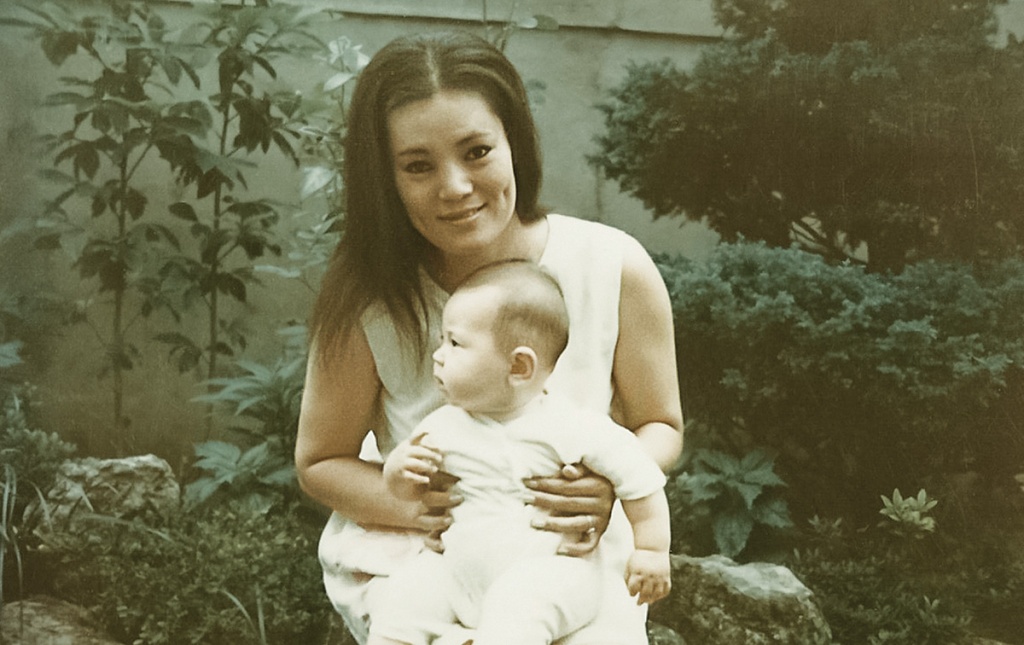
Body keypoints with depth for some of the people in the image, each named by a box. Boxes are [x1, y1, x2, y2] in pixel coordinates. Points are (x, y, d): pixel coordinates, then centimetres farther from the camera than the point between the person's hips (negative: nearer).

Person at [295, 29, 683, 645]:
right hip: (410, 553, 0)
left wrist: (614, 486, -21)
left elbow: (660, 426, 2)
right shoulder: (365, 300, -13)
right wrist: (419, 507, -20)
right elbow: (320, 462, 0)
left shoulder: (617, 269, -12)